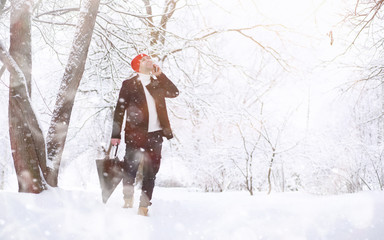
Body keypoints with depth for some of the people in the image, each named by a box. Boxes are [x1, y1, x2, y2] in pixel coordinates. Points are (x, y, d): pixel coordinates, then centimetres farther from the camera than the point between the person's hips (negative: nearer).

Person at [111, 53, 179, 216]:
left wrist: (160, 75, 4)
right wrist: (116, 134, -5)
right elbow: (120, 110, 3)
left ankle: (144, 207, 7)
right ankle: (128, 203, 15)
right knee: (130, 168, -2)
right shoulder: (129, 84, 8)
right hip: (135, 133, -3)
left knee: (151, 172, 1)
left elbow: (174, 93, 6)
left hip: (155, 133, 3)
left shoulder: (158, 83, 19)